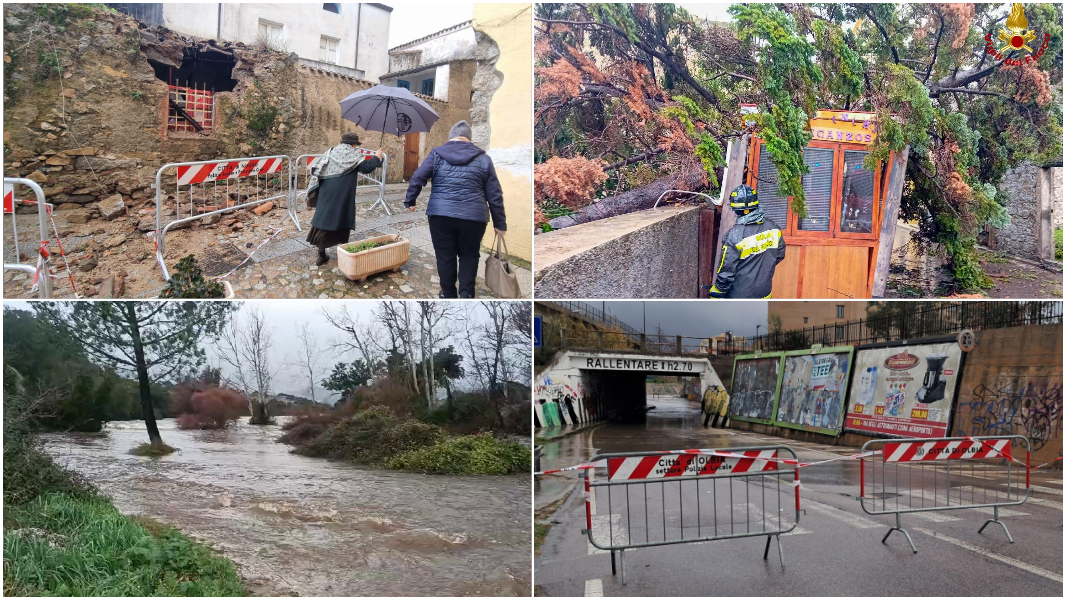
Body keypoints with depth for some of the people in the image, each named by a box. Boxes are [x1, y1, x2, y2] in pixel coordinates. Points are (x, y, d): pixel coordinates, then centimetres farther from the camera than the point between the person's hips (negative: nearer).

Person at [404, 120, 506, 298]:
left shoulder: (436, 154, 8)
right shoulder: (483, 158, 9)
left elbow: (417, 178, -2)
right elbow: (494, 195, 7)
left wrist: (410, 202, 11)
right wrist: (500, 223, 11)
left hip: (440, 214, 0)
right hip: (473, 216, 0)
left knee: (445, 256, 12)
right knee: (469, 255, 16)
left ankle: (448, 294, 20)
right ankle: (466, 293, 6)